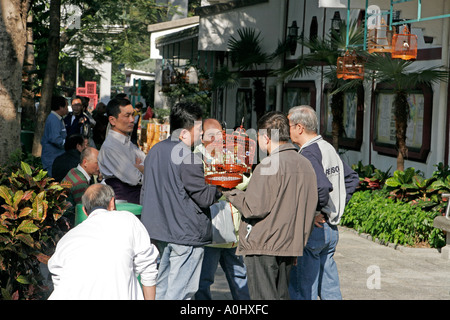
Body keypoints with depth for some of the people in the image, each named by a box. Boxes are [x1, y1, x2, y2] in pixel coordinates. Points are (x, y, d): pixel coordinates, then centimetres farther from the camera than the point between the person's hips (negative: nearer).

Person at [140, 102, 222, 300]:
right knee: (180, 291, -4)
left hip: (158, 231, 8)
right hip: (186, 233, -8)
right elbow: (204, 197, -14)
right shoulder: (189, 159, -17)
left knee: (161, 287, 15)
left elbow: (145, 194, 18)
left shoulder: (155, 151, 10)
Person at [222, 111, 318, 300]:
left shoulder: (268, 165, -15)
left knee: (264, 298, -3)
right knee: (281, 296, 15)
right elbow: (310, 208, 15)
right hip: (290, 245, 8)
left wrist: (232, 195, -2)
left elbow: (254, 208, -18)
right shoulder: (305, 165, 10)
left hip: (263, 245, -8)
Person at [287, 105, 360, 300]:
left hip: (312, 229, -9)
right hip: (331, 229, 9)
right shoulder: (329, 149, 11)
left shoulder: (308, 154, -17)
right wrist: (337, 206, 14)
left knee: (302, 291, -1)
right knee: (329, 290, 13)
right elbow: (352, 178, 20)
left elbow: (323, 187, -30)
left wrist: (313, 214, -17)